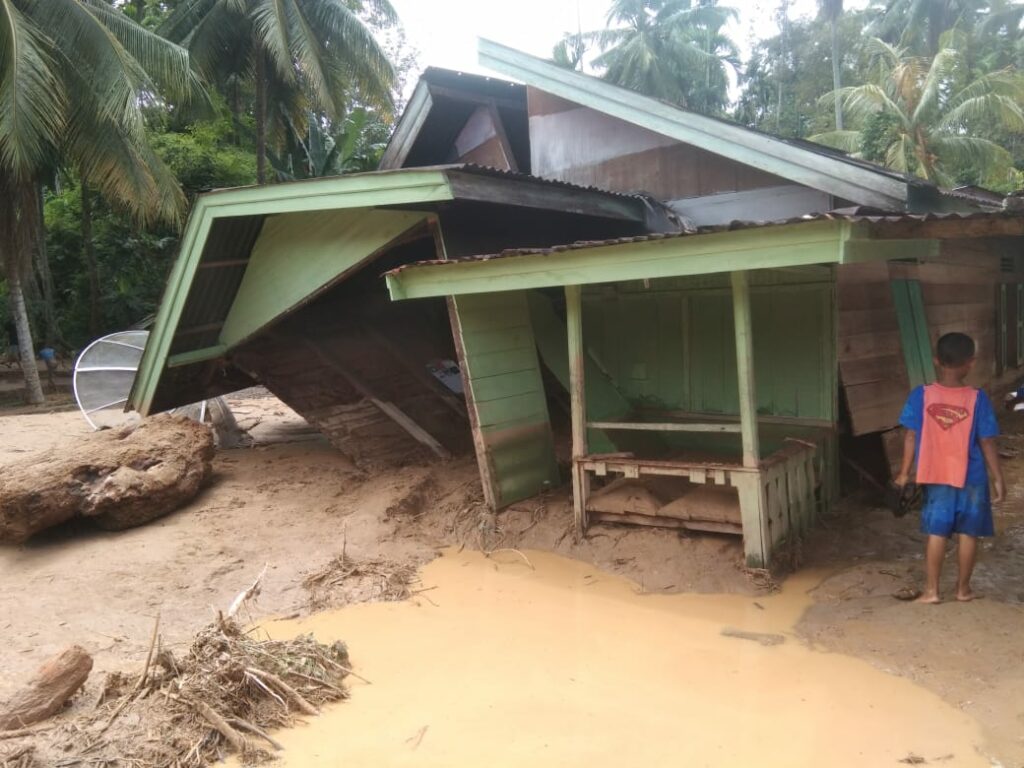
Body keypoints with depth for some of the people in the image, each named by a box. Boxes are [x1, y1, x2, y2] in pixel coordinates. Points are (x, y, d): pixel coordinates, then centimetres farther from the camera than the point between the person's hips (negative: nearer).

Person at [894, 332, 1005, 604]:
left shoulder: (921, 396, -11)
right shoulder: (978, 399, -12)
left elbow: (911, 436, -6)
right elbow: (987, 443, -8)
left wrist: (905, 472, 3)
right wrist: (998, 479, 1)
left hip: (936, 477, 1)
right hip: (971, 478, 0)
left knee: (937, 533, 9)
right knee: (968, 533, 12)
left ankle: (932, 589, 12)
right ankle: (963, 587, 23)